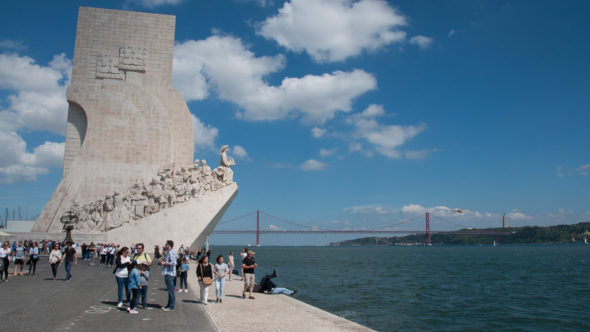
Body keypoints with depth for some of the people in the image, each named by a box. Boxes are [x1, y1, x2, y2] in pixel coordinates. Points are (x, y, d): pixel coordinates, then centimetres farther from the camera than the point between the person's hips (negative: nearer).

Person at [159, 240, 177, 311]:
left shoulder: (171, 253, -16)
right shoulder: (169, 252, 17)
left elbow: (173, 262, -26)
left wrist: (164, 263, -17)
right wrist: (163, 262, 13)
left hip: (170, 274, -11)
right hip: (168, 273, 11)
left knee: (171, 290, -5)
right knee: (170, 290, 16)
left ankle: (171, 306, 0)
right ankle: (169, 305, 24)